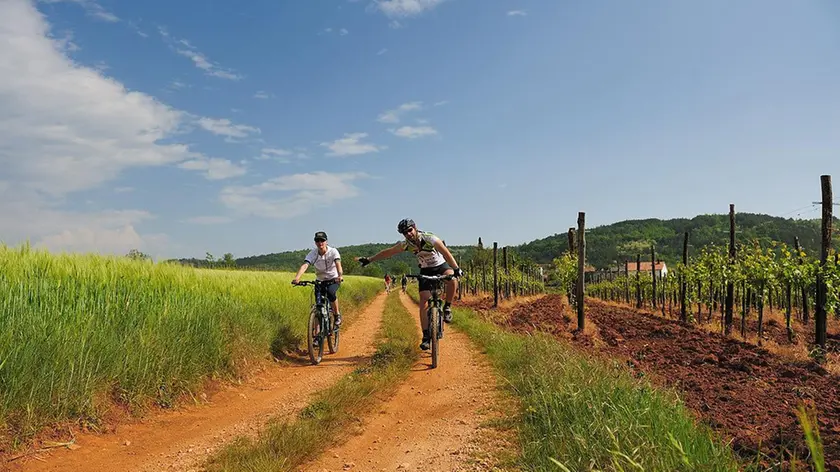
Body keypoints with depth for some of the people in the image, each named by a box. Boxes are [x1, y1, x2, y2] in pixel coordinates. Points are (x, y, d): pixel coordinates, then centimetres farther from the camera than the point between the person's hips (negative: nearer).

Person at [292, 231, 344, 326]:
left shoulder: (333, 251, -19)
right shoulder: (312, 253, -16)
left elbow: (338, 264, -35)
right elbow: (304, 265, -31)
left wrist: (340, 276, -56)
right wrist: (297, 278, -49)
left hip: (334, 279, -3)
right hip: (320, 281, 3)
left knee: (330, 292, -33)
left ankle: (337, 315, -12)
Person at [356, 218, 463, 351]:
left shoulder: (430, 238, -27)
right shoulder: (406, 244, -14)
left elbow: (446, 252, -38)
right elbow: (387, 252, -3)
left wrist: (456, 269, -51)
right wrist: (369, 259, -3)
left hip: (441, 266, -3)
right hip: (425, 271, 3)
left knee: (451, 278, -37)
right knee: (423, 302, -10)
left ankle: (447, 308, -16)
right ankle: (426, 336, -5)